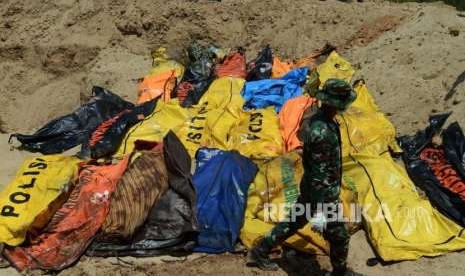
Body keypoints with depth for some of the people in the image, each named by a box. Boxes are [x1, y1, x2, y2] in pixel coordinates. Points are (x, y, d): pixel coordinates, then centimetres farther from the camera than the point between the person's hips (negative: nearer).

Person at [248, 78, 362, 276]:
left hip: (309, 188, 9)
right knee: (339, 236, 12)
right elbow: (318, 174, -29)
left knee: (294, 221, 24)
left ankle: (260, 251, 36)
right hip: (323, 195, -9)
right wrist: (319, 210, -24)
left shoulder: (316, 118, -2)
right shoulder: (322, 133, -32)